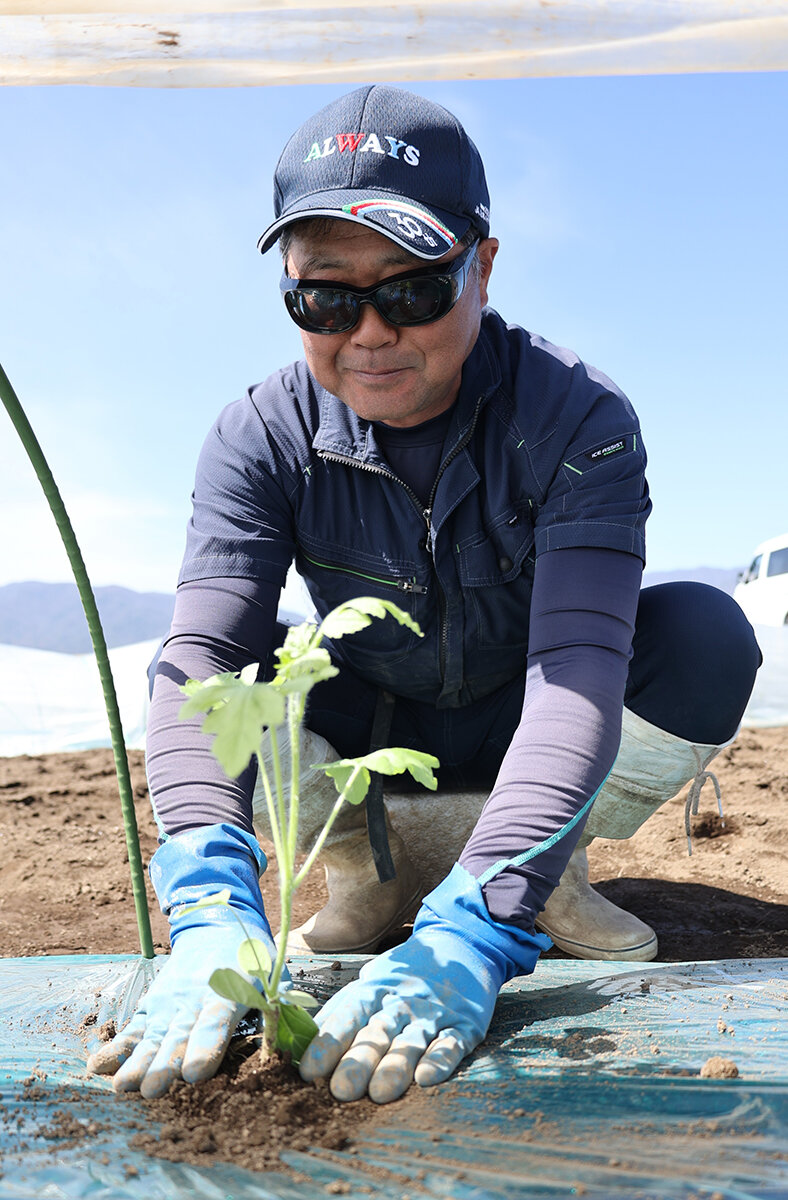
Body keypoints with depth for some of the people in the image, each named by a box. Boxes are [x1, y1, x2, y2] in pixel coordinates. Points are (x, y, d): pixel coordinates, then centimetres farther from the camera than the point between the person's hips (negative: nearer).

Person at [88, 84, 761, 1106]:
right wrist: (213, 914, -49)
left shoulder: (578, 418, -27)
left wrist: (470, 930, -54)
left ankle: (556, 873, -3)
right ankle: (371, 879, 0)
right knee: (183, 668, -25)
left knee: (702, 636, -30)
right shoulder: (260, 440, -19)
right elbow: (202, 659, -32)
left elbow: (579, 668, -40)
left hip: (526, 742, -1)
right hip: (372, 749, 2)